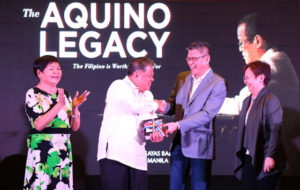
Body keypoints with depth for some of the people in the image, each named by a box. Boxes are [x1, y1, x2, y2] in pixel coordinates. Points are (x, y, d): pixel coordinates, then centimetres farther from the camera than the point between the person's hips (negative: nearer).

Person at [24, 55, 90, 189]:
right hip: (42, 151, -5)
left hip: (64, 151, 5)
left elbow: (74, 127, 11)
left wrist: (75, 108, -5)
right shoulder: (33, 94, -2)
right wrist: (59, 105, -22)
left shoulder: (64, 94, 14)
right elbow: (39, 124, -16)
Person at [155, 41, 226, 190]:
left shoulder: (218, 84, -10)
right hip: (179, 143, 6)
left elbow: (207, 114, -18)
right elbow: (174, 104, 16)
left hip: (199, 146, -6)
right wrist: (165, 106, -10)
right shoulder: (182, 77, 11)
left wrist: (178, 125, -25)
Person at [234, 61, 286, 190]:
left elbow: (276, 131, -15)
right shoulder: (247, 101, 14)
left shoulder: (271, 101, -11)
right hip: (248, 159, 7)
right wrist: (241, 157, 14)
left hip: (264, 161, -7)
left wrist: (270, 156, -19)